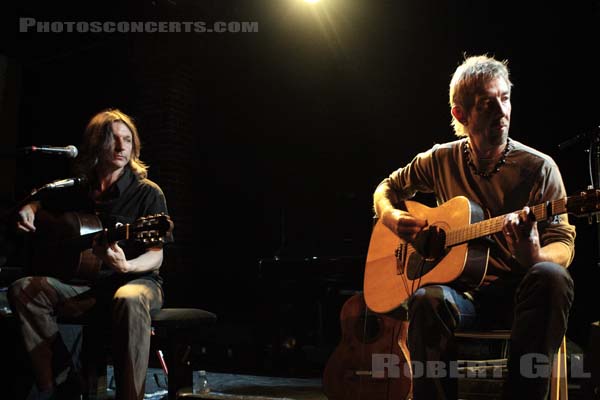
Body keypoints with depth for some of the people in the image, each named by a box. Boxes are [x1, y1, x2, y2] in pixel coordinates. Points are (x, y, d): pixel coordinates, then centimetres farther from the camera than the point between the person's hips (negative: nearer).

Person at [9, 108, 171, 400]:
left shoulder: (148, 193, -6)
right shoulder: (76, 191, 8)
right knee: (22, 289, -19)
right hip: (84, 283, 5)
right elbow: (39, 204, 29)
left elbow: (156, 255, -10)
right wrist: (28, 212, 4)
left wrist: (126, 266, -32)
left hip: (137, 279, -4)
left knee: (129, 300, -41)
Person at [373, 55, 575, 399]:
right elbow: (387, 188, 22)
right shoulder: (441, 160, 7)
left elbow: (563, 244, -3)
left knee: (551, 276, -35)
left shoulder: (538, 168, -1)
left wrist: (534, 259, -28)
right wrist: (393, 218, -2)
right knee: (428, 299, -35)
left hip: (517, 294, 0)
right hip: (463, 292, 1)